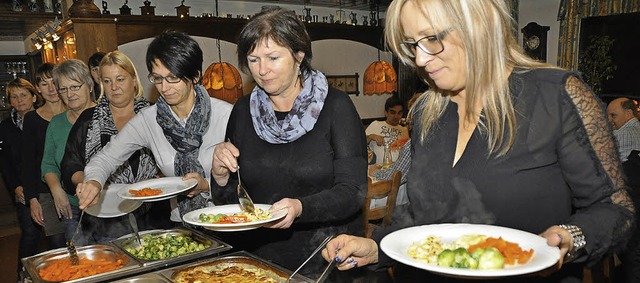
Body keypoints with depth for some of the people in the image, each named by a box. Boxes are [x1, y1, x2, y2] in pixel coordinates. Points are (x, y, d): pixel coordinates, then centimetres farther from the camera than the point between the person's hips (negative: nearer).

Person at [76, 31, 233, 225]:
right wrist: (94, 181, -10)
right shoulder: (147, 120, 3)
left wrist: (207, 185, -18)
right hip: (179, 222, 3)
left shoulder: (225, 115, -8)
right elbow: (106, 157, 10)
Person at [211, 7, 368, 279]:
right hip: (258, 256, 3)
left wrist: (300, 208, -24)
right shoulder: (243, 111, 8)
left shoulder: (335, 106, -3)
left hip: (326, 259, -2)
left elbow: (352, 192, -9)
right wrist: (221, 177, -7)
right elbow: (229, 201, 13)